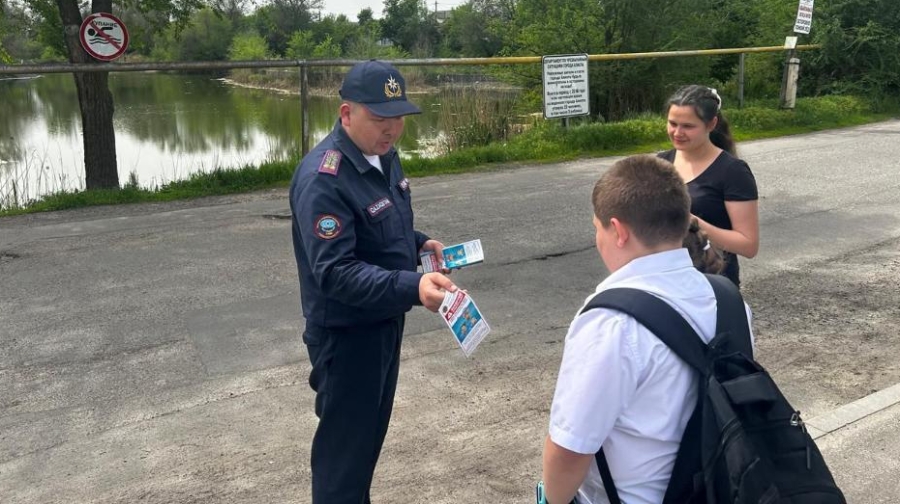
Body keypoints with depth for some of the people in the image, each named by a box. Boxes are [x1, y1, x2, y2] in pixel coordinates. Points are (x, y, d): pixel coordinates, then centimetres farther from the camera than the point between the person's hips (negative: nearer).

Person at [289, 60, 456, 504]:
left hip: (385, 319, 9)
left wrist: (418, 242, -1)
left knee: (371, 429, 23)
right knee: (344, 441, 4)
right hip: (346, 332, -9)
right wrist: (412, 287, -43)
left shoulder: (382, 154, 3)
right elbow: (335, 272, -32)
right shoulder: (322, 179, -27)